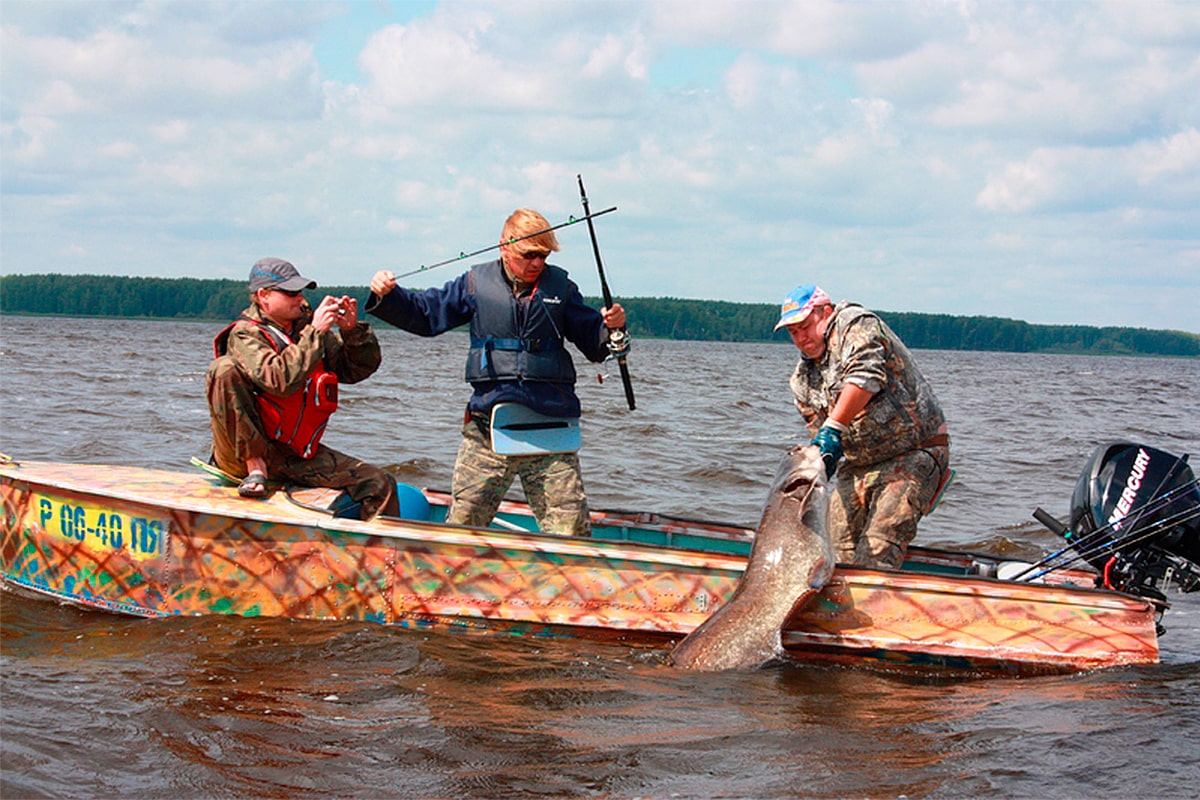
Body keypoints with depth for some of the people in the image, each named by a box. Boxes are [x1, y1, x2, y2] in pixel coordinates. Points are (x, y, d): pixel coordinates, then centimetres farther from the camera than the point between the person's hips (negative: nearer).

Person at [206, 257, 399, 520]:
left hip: (297, 455, 5)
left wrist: (353, 331, -6)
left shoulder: (308, 327, 7)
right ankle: (255, 468, -20)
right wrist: (315, 333, -27)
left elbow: (361, 368, 11)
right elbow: (280, 380, -28)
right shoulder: (245, 335, -9)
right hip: (244, 450, -5)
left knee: (379, 484, -10)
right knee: (224, 369, -27)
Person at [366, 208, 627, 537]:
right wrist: (388, 297, -2)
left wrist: (610, 327, -9)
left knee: (570, 523, -3)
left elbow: (594, 344, 12)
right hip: (488, 427, 0)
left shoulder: (560, 287, 10)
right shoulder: (476, 284, 8)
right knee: (462, 520, 2)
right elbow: (424, 314, 14)